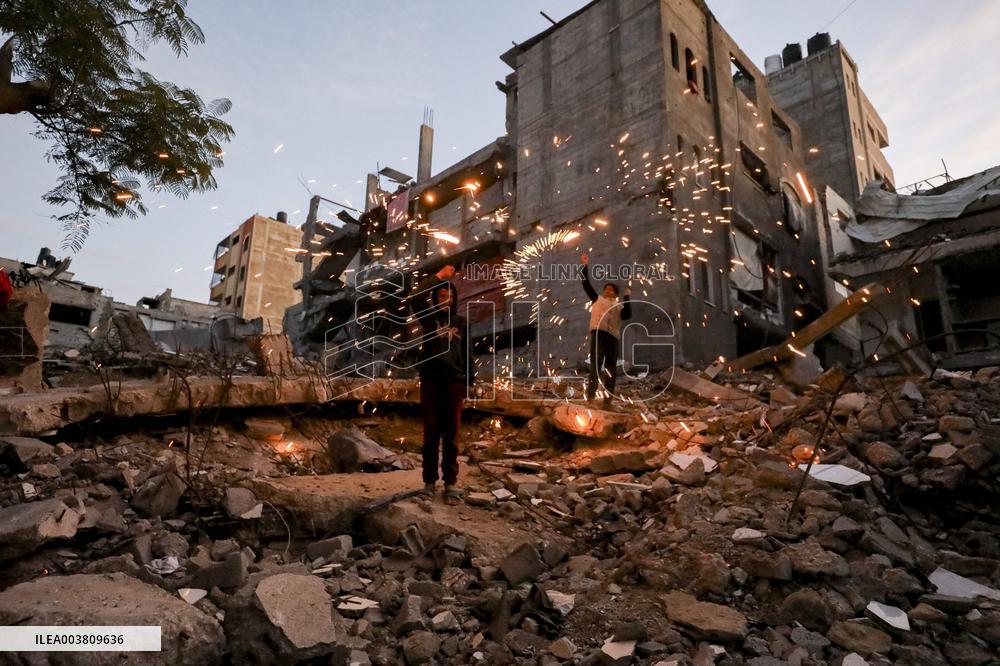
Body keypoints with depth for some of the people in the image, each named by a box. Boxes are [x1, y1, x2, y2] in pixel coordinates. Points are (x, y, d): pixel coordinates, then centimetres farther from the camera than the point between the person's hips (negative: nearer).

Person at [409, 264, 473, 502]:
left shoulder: (460, 321, 11)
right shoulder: (429, 317, 7)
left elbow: (467, 353, 11)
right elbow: (416, 298, -12)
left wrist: (469, 381, 5)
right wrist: (438, 276, -9)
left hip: (454, 381, 1)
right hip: (431, 380, -1)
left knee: (451, 433, 3)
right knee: (431, 432, 3)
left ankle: (451, 482, 7)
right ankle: (429, 480, 10)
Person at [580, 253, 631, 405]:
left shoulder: (619, 306, 24)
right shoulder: (597, 299, 23)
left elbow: (628, 315, 5)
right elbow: (586, 284, 19)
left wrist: (627, 297, 5)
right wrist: (585, 266, 16)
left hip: (613, 337, 3)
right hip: (598, 333, -3)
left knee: (611, 370, -1)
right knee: (596, 365, -17)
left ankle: (607, 401, 1)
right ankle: (590, 397, -23)